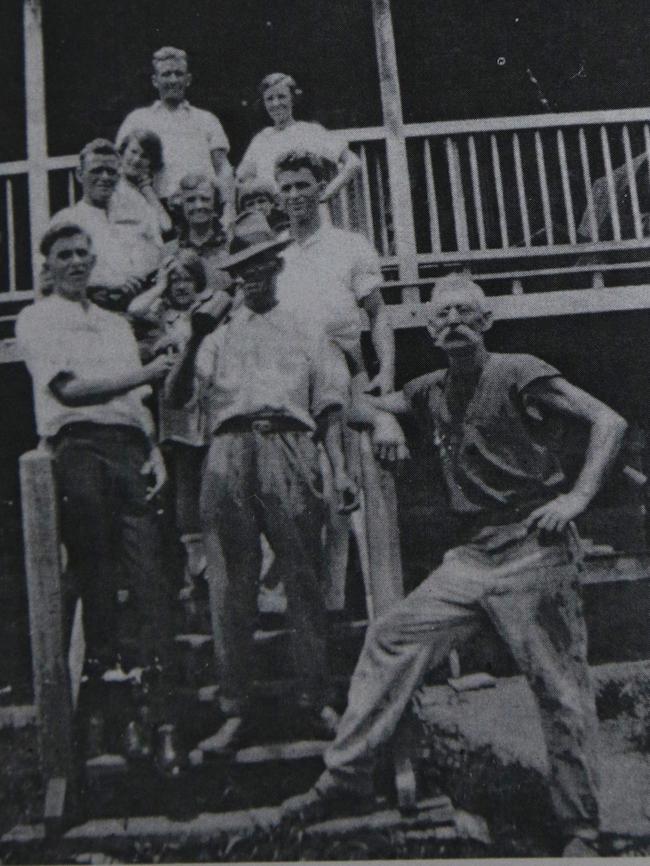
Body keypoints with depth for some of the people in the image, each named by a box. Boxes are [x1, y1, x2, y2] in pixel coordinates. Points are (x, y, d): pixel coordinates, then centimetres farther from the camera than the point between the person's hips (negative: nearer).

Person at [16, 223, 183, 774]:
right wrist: (145, 374, -4)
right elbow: (68, 388, -4)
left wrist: (155, 450, 7)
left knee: (149, 574, -7)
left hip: (130, 445, 4)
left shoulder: (118, 324, 28)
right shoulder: (36, 320, 10)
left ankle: (156, 706, -9)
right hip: (77, 442, -3)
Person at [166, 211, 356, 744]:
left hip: (289, 446, -1)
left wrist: (339, 469, 0)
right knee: (231, 582, 0)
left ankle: (315, 698, 5)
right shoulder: (219, 334, 23)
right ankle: (234, 705, 7)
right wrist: (193, 339, -4)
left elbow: (328, 404, 12)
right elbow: (177, 394, 10)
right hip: (230, 451, 1)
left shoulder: (304, 330, 21)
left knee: (304, 576, -3)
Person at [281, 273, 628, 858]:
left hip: (535, 547, -6)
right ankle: (347, 776, 12)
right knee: (391, 638, 1)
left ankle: (582, 832, 14)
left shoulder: (517, 374, -5)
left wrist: (579, 495, -21)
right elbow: (362, 403, 25)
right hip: (475, 554, 6)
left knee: (560, 688, -3)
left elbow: (610, 422, -9)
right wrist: (384, 417, 1)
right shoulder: (432, 391, 14)